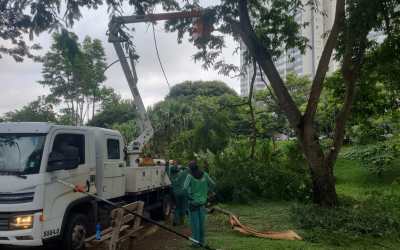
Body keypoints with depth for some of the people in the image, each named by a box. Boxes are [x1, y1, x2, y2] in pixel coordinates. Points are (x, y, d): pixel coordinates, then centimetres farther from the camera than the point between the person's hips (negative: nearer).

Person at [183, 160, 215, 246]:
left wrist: (189, 196, -11)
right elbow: (213, 184, 5)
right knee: (201, 222, 16)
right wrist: (205, 193, 11)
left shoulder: (190, 176, -13)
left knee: (195, 222, 4)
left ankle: (196, 241, 10)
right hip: (202, 202, 4)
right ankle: (202, 240, 24)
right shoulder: (204, 174, 0)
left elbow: (185, 188, -25)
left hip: (193, 202, -4)